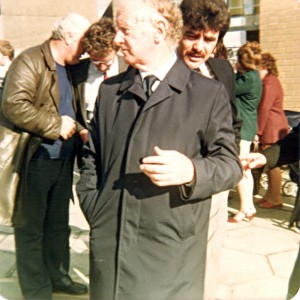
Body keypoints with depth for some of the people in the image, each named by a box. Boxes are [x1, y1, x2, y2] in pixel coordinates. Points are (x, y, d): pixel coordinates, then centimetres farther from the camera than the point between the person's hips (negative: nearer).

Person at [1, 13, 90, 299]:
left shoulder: (69, 69, 14)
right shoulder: (29, 61, -13)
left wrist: (74, 126, 7)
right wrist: (57, 126, -20)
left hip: (63, 160, 8)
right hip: (35, 161, -8)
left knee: (59, 224, 20)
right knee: (31, 229, 6)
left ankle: (58, 276, 38)